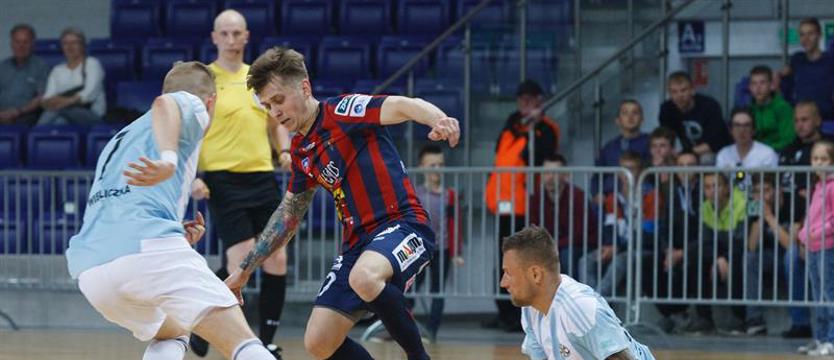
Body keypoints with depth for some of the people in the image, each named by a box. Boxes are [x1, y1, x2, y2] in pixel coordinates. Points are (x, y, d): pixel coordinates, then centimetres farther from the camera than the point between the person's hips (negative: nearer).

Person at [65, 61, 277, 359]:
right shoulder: (191, 105, 16)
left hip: (90, 271, 7)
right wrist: (168, 160, -28)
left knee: (169, 335, 32)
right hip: (149, 250, -7)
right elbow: (165, 104, -11)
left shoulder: (121, 138, 36)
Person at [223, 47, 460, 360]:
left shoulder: (343, 111, -7)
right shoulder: (301, 151, 15)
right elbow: (288, 215, 27)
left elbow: (403, 106, -24)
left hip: (402, 225, -8)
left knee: (363, 278, -40)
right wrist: (245, 270, 28)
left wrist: (439, 120, -46)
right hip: (357, 243, 8)